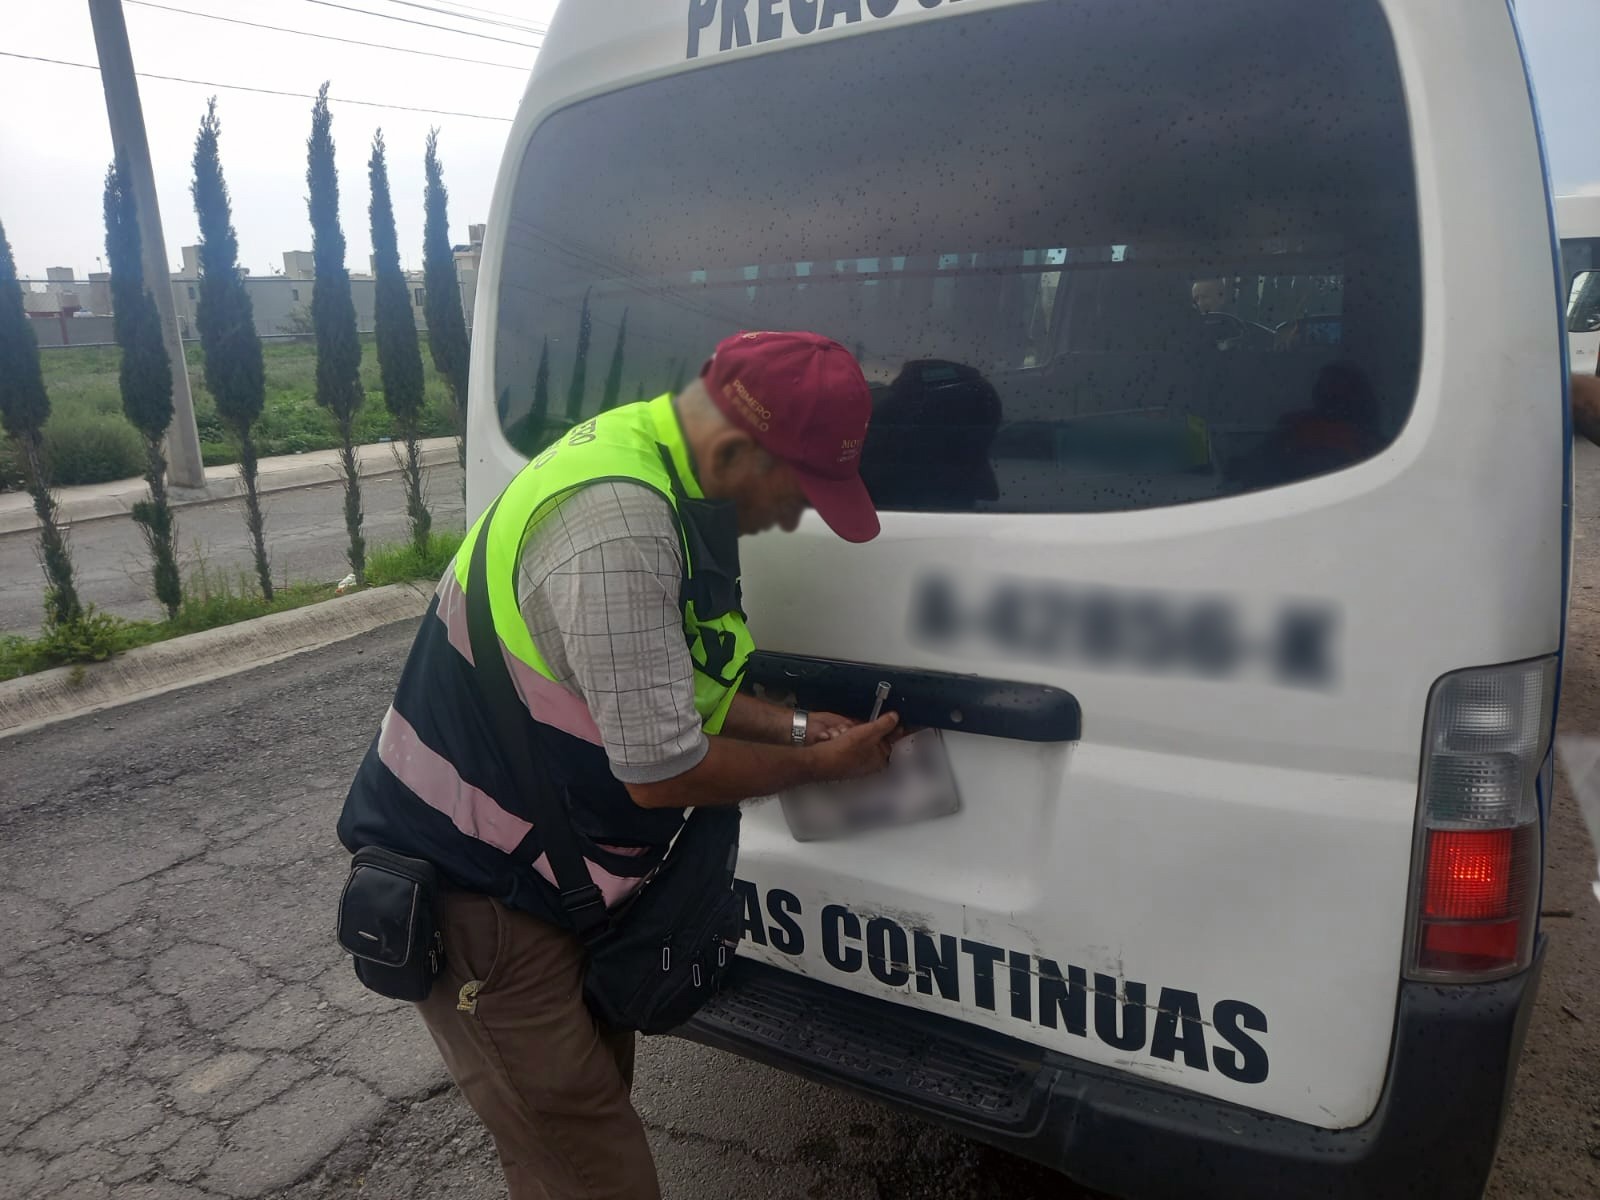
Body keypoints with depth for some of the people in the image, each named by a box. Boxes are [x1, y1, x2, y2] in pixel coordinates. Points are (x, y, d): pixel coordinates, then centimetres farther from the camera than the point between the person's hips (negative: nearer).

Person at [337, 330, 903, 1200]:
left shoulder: (660, 475, 0)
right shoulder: (617, 526, -31)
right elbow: (663, 770, -26)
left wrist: (790, 727, 3)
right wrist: (820, 764, -10)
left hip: (549, 872, 10)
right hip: (473, 895, -9)